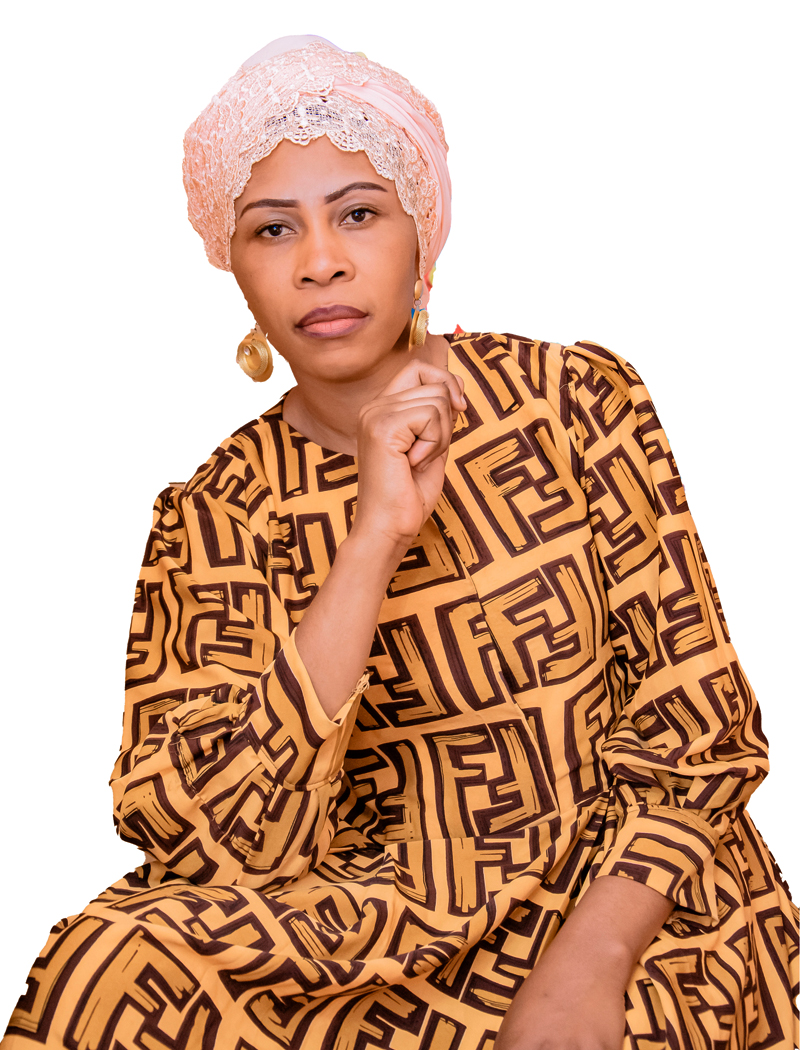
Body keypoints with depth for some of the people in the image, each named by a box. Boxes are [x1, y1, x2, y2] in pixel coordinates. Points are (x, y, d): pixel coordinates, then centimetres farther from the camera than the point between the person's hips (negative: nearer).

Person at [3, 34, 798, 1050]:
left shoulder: (574, 398, -2)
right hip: (378, 919, 1)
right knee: (108, 969, -23)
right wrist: (375, 536, -21)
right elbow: (208, 846, -15)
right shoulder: (210, 519, -1)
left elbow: (694, 724, -2)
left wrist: (591, 960, -18)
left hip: (621, 896, -1)